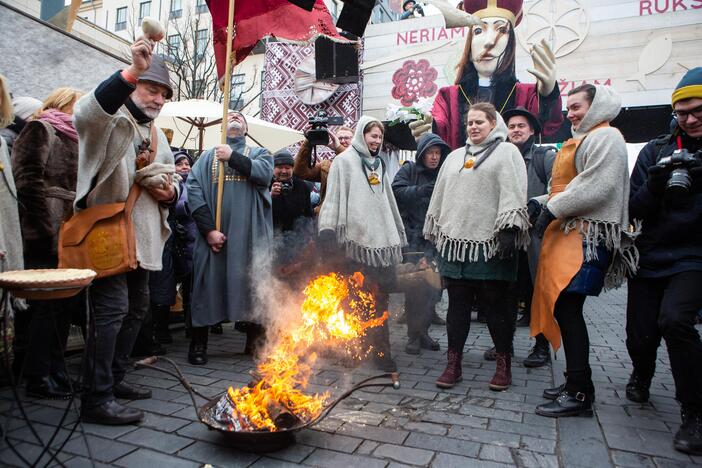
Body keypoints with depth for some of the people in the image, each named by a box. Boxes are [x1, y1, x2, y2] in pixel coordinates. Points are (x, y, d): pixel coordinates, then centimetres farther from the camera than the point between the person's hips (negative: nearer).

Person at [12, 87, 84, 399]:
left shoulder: (71, 139, 22)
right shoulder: (40, 130, -2)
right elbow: (29, 181, -13)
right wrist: (46, 229, -15)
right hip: (48, 237, -8)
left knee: (65, 303, 10)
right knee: (47, 305, -3)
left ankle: (55, 370, 21)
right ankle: (38, 379, 8)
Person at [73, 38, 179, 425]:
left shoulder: (156, 136, 21)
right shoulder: (111, 121, -4)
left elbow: (170, 182, 27)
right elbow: (87, 112, -29)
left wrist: (170, 192, 2)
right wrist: (133, 71, -39)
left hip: (142, 239, 9)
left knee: (136, 308, 14)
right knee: (111, 310, -12)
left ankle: (114, 380, 28)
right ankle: (96, 399, -2)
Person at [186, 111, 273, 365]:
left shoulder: (259, 153, 15)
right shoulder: (207, 157, 14)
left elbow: (264, 173, -9)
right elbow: (193, 191, 0)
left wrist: (232, 157, -6)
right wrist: (208, 229, -11)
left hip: (249, 233, 0)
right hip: (214, 232, 1)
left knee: (251, 284, 3)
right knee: (208, 283, 3)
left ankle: (254, 341, 19)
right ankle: (198, 343, 18)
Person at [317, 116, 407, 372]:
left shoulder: (379, 164, 23)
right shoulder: (344, 161, 4)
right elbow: (333, 197, -5)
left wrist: (399, 234, 22)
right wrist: (327, 231, -15)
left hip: (382, 240, 6)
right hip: (356, 238, -5)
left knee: (379, 296, 4)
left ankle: (380, 350, 10)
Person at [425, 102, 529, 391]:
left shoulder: (507, 152, 5)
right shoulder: (455, 156, 21)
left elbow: (513, 193, -8)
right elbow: (440, 195, 21)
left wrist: (508, 229, -18)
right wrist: (435, 232, 18)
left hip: (490, 244, -4)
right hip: (456, 240, 5)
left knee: (495, 304, 4)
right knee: (457, 304, 7)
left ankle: (503, 364, 19)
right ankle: (453, 364, 16)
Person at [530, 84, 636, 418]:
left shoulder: (605, 137, -4)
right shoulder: (582, 140, 27)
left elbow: (596, 187, -18)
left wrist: (551, 209, -14)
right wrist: (541, 202, 10)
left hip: (587, 235, -10)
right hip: (568, 232, 10)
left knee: (566, 306, -14)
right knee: (562, 306, 8)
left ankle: (580, 393, -5)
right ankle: (575, 382, 18)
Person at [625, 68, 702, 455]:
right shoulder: (655, 150, 4)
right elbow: (636, 209, 1)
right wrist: (654, 186, -20)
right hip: (650, 258, 2)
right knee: (640, 336, 3)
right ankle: (641, 376, 39)